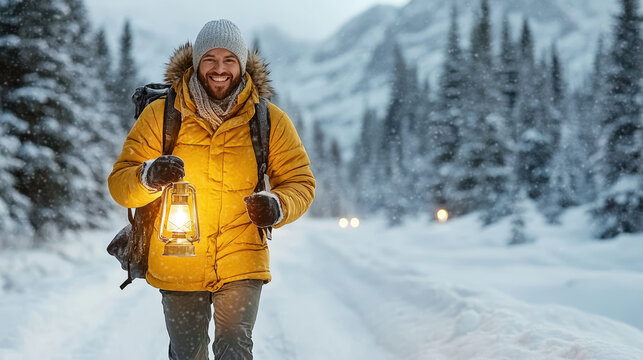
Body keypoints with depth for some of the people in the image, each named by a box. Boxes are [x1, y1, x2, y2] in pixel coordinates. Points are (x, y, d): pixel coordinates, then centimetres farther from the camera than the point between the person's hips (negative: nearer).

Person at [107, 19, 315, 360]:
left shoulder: (270, 121, -2)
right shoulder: (160, 115, -4)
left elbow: (299, 182, 4)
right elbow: (119, 183, -5)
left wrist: (277, 207, -18)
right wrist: (149, 177, -28)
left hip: (242, 265, -1)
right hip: (177, 265, 1)